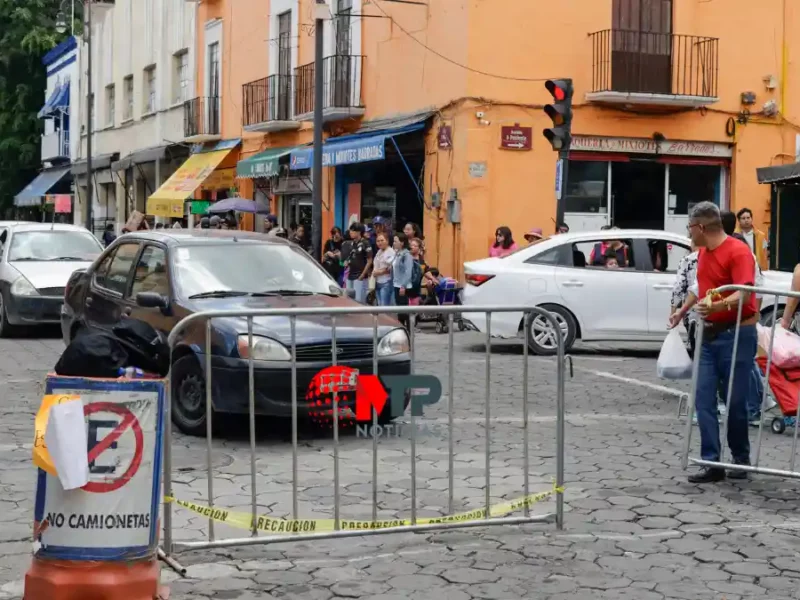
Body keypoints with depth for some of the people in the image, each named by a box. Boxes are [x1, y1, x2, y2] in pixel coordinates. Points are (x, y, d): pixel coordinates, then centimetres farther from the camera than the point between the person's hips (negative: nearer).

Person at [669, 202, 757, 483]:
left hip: (736, 335, -7)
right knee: (704, 400, -1)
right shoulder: (703, 252, 10)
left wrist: (716, 306, -44)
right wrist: (682, 311, 36)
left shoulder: (738, 252, -15)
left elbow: (744, 293, -28)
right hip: (709, 335, 7)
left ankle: (741, 460, 21)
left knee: (735, 402, 2)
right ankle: (712, 464, 0)